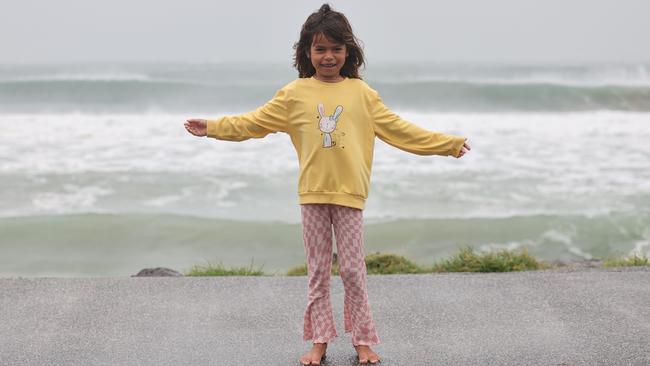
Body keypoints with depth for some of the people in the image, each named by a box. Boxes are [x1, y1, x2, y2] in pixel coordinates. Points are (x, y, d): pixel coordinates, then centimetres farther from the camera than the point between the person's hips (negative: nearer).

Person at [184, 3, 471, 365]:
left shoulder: (362, 93, 4)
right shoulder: (295, 94, 3)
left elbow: (401, 130, 8)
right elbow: (254, 122, 7)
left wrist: (448, 143, 7)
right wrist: (213, 127, 1)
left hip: (349, 193, -1)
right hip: (313, 194, 1)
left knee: (353, 270, 2)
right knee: (318, 271, 8)